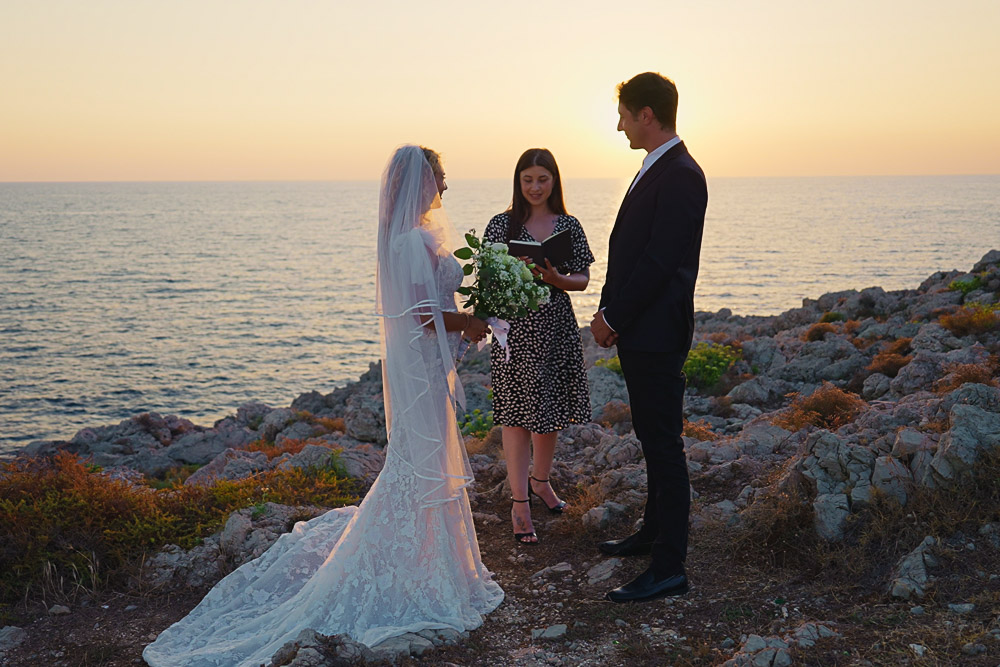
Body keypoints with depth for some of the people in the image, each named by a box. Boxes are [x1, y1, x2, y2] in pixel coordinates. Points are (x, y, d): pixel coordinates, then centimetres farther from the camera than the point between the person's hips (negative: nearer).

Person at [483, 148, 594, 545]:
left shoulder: (569, 226, 6)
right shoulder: (502, 224, 0)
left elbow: (582, 279, 4)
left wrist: (556, 279, -15)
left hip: (556, 326, 3)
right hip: (515, 327, -3)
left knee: (551, 410, 13)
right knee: (517, 412, -1)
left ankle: (540, 479, 35)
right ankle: (519, 502, 4)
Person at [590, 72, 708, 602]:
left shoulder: (680, 176, -16)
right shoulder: (655, 171, 15)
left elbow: (658, 261, -21)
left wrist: (613, 318, -14)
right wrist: (608, 312, 8)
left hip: (656, 334, -10)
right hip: (638, 331, 10)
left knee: (663, 445, -4)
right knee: (653, 439, 20)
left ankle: (669, 567, 3)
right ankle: (654, 533, 35)